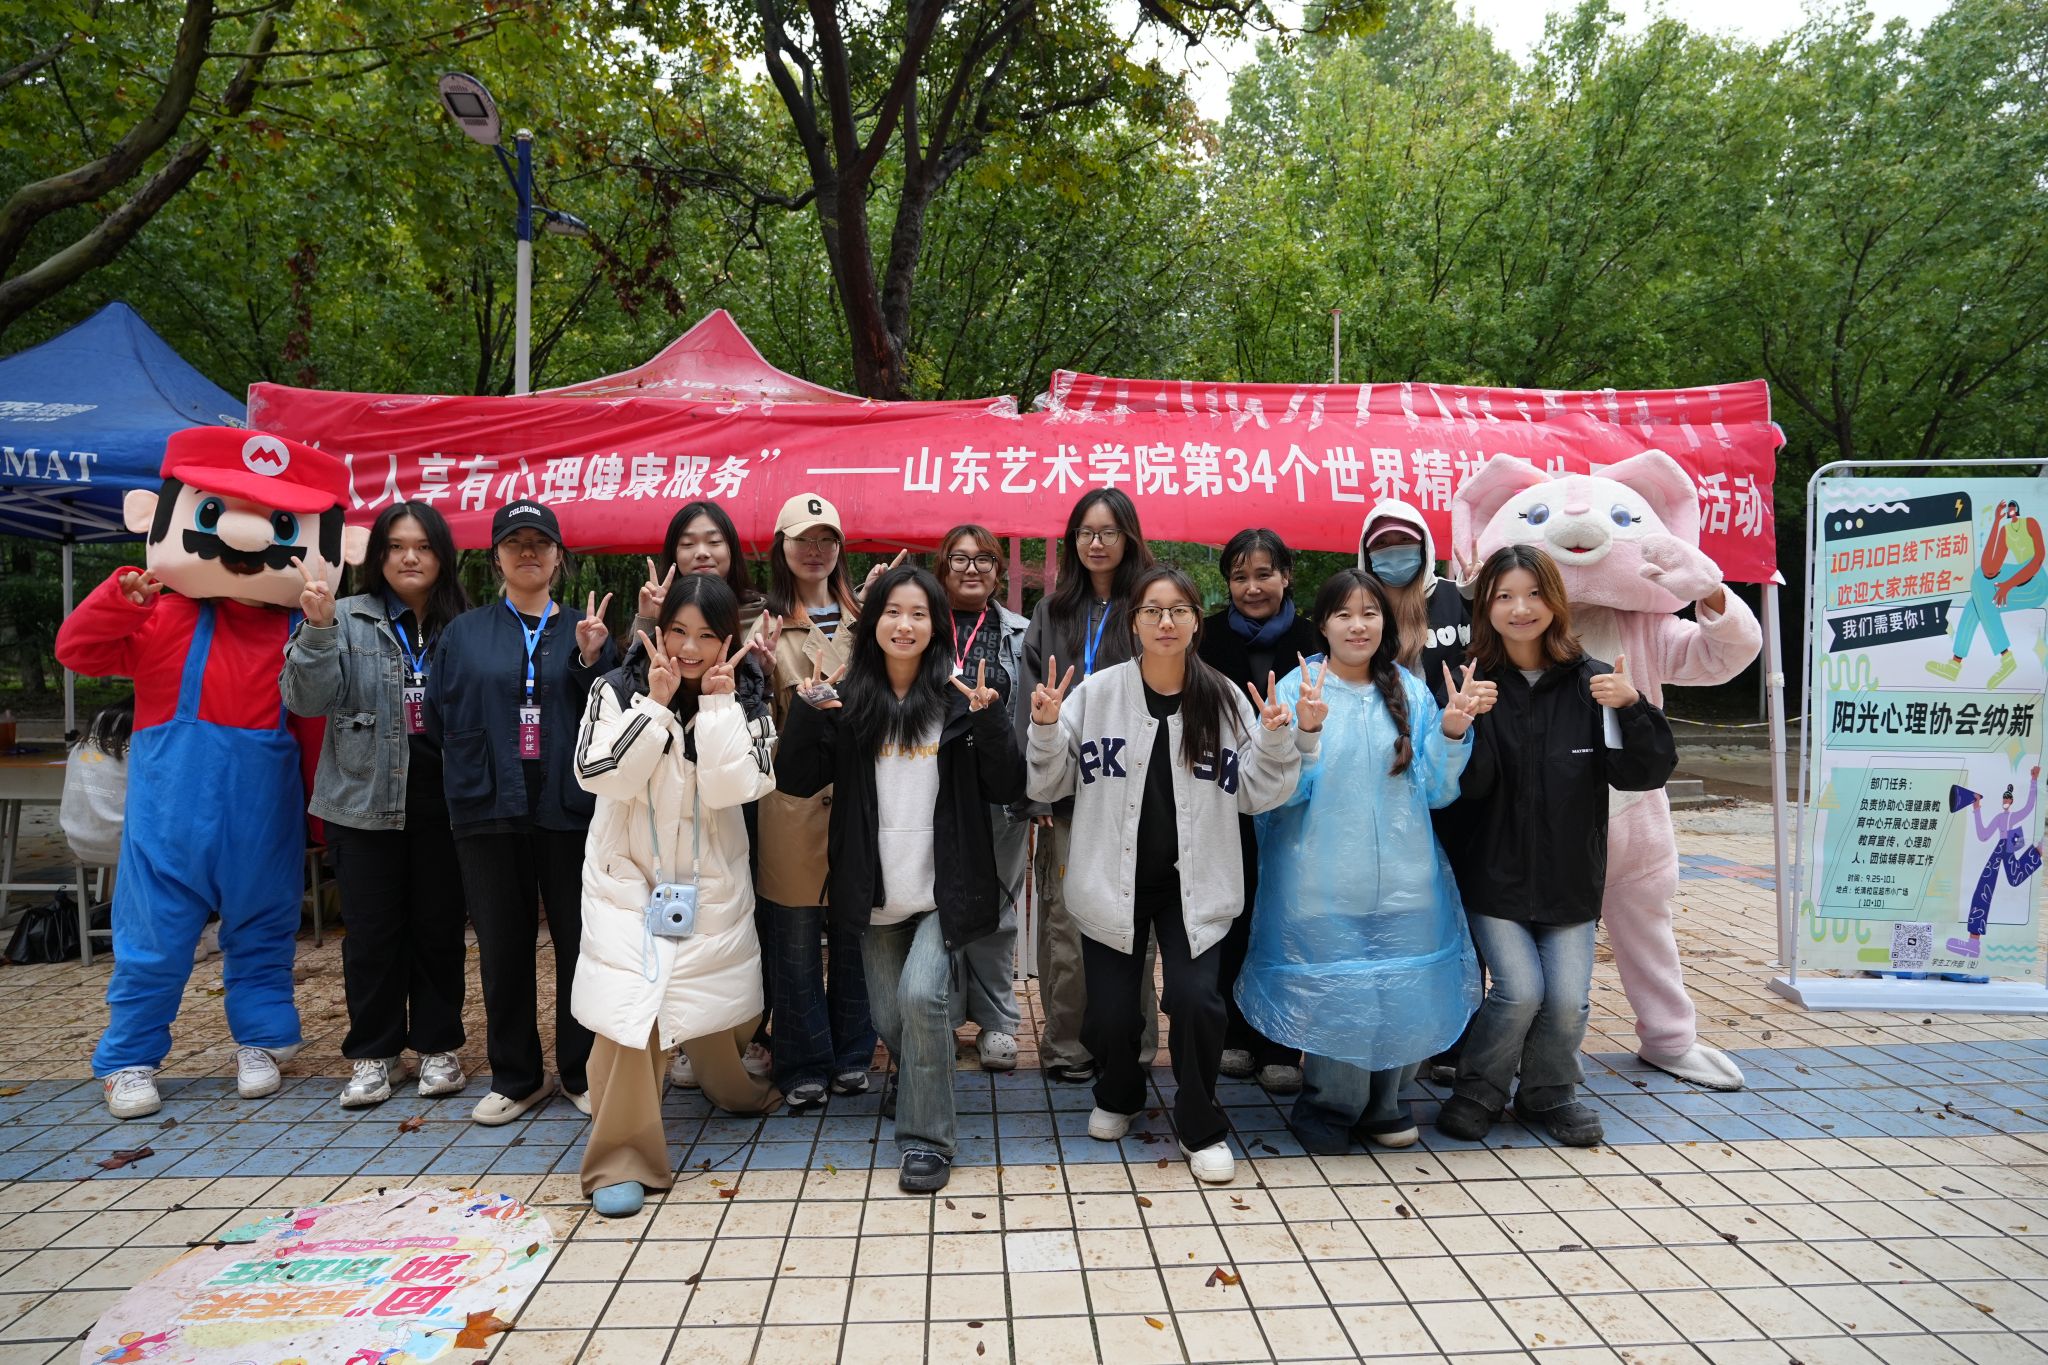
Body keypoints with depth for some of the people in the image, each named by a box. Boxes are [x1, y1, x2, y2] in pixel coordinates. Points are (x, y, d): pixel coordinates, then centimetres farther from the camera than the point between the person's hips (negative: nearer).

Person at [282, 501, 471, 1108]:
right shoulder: (350, 620, 0)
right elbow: (307, 700, -7)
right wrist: (317, 630, -19)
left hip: (442, 801, 1)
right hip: (366, 800, -1)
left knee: (440, 926, 9)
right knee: (372, 931, 7)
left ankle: (438, 1046, 23)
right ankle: (373, 1054, 21)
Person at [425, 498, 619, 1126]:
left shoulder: (585, 629, 8)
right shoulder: (465, 632, 10)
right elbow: (438, 717, 7)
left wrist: (592, 660, -12)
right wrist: (479, 758, -4)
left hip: (572, 809, -1)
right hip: (489, 811, 1)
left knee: (580, 942, 5)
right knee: (502, 946, 9)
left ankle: (584, 1072, 20)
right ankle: (516, 1077, 24)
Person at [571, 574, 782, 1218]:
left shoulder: (744, 707, -4)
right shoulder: (619, 690, -8)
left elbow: (732, 787, -19)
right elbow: (599, 775, -20)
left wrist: (717, 700, -21)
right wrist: (656, 703, -23)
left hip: (711, 882, 2)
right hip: (627, 876, -2)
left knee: (717, 1001, 14)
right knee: (628, 1008, -15)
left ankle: (736, 1088, 48)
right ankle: (622, 1159, 0)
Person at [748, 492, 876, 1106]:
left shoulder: (862, 617, 11)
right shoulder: (767, 625, 3)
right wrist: (758, 667, -17)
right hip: (793, 795, -2)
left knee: (854, 928, 11)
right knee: (797, 934, 5)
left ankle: (852, 1054, 26)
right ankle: (804, 1064, 19)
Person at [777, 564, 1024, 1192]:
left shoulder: (960, 696, -5)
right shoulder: (847, 697, 1)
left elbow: (1006, 789, -7)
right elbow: (796, 781, -1)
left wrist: (988, 721, -24)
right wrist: (805, 713, -17)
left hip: (944, 884, -3)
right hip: (876, 888, 3)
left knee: (921, 995, -19)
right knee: (889, 1017, 11)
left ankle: (926, 1138, -1)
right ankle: (926, 1084, 44)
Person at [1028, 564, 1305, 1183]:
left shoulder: (1226, 699, -2)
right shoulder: (1095, 693, -6)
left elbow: (1256, 794, 2)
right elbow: (1050, 785, 0)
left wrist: (1275, 740, -14)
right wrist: (1046, 730, -17)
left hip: (1193, 881, 0)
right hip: (1112, 879, 0)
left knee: (1195, 999, -11)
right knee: (1110, 1009, 6)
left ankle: (1201, 1127, 16)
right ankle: (1118, 1096, 40)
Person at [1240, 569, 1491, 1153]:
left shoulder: (1410, 692, 6)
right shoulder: (1298, 688, -4)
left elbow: (1436, 791, 4)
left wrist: (1453, 729, -11)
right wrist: (1306, 732, -26)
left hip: (1404, 883, 4)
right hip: (1323, 887, -3)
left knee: (1406, 999, 8)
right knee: (1335, 1001, 3)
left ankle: (1383, 1104, 35)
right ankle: (1327, 1109, 30)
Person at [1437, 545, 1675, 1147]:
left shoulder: (1591, 683, -3)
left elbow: (1646, 772, -7)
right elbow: (1466, 785, -16)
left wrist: (1632, 708, -23)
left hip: (1570, 877, 2)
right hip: (1493, 875, -2)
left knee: (1568, 998, -1)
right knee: (1520, 989, -10)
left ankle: (1550, 1094, 29)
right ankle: (1477, 1093, 16)